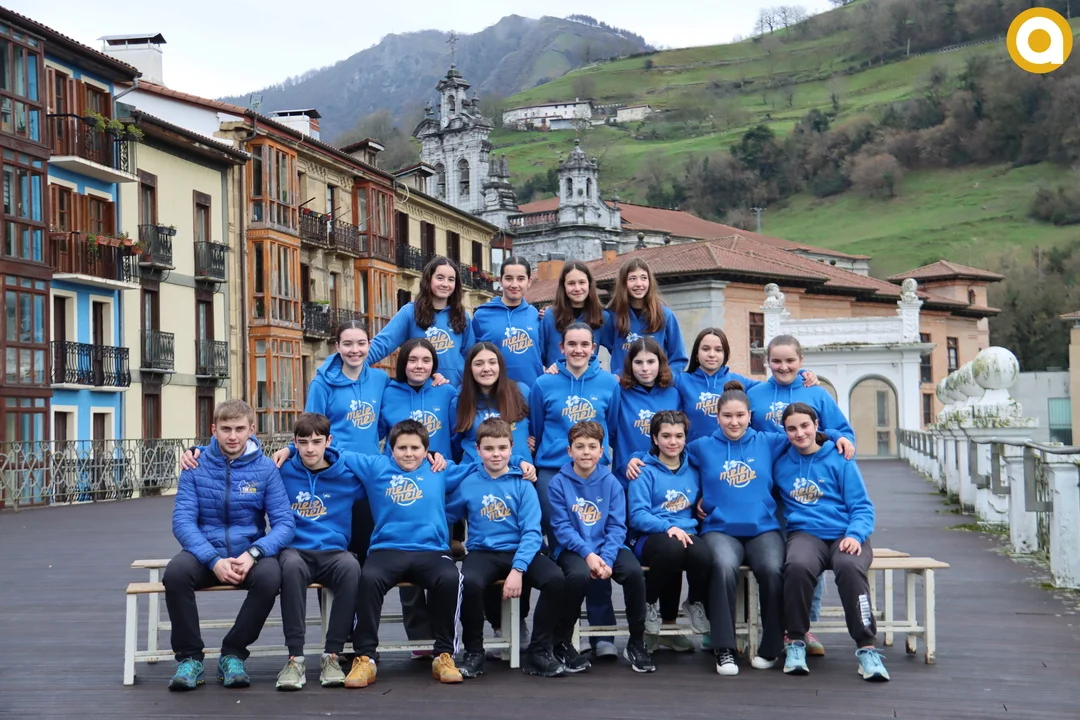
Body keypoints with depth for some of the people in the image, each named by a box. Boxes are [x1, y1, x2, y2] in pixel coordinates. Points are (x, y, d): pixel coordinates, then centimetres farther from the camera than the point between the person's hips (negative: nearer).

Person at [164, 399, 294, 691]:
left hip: (249, 552, 0)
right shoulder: (196, 467, -1)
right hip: (206, 552, 0)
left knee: (270, 576, -32)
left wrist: (253, 554, -24)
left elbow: (284, 523, -7)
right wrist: (214, 560, -24)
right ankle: (189, 657, -11)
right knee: (175, 572, -31)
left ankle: (233, 654, -10)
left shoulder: (265, 469, -2)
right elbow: (183, 521, -9)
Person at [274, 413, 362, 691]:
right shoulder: (281, 472, 7)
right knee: (292, 566, -38)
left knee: (351, 567, -36)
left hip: (333, 551, 1)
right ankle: (295, 658, -32)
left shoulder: (349, 475, 9)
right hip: (294, 550, 0)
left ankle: (332, 655, -26)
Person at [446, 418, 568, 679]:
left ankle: (538, 652, -10)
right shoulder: (467, 484, 5)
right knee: (469, 582, -34)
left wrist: (517, 569, -19)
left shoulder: (523, 485, 2)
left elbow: (532, 532, -6)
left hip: (520, 551, 0)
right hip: (483, 552, 0)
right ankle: (474, 653, -11)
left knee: (555, 578, -28)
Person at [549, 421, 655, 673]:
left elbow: (617, 526, -1)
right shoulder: (559, 483, -3)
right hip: (572, 548, -2)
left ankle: (636, 643, -7)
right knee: (579, 574, -35)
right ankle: (562, 643, -12)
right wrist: (588, 554, -21)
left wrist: (607, 558, -17)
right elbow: (561, 527, -8)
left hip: (606, 547, 2)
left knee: (634, 571, -26)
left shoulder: (610, 482, 3)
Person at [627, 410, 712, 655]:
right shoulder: (645, 472, 2)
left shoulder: (692, 471, 15)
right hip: (650, 536, -3)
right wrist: (668, 527, -23)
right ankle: (650, 604, -10)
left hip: (686, 534, 3)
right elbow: (638, 515, -7)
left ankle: (696, 604, 0)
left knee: (703, 555, -33)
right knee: (671, 548, -39)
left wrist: (685, 529, -1)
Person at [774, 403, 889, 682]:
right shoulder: (780, 464, 13)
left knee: (850, 567, -37)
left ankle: (866, 648, -28)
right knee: (798, 565, -36)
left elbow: (862, 506, 5)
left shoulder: (839, 459, 6)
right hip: (805, 533, 1)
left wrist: (855, 534, -14)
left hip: (844, 534, -1)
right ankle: (796, 641, -18)